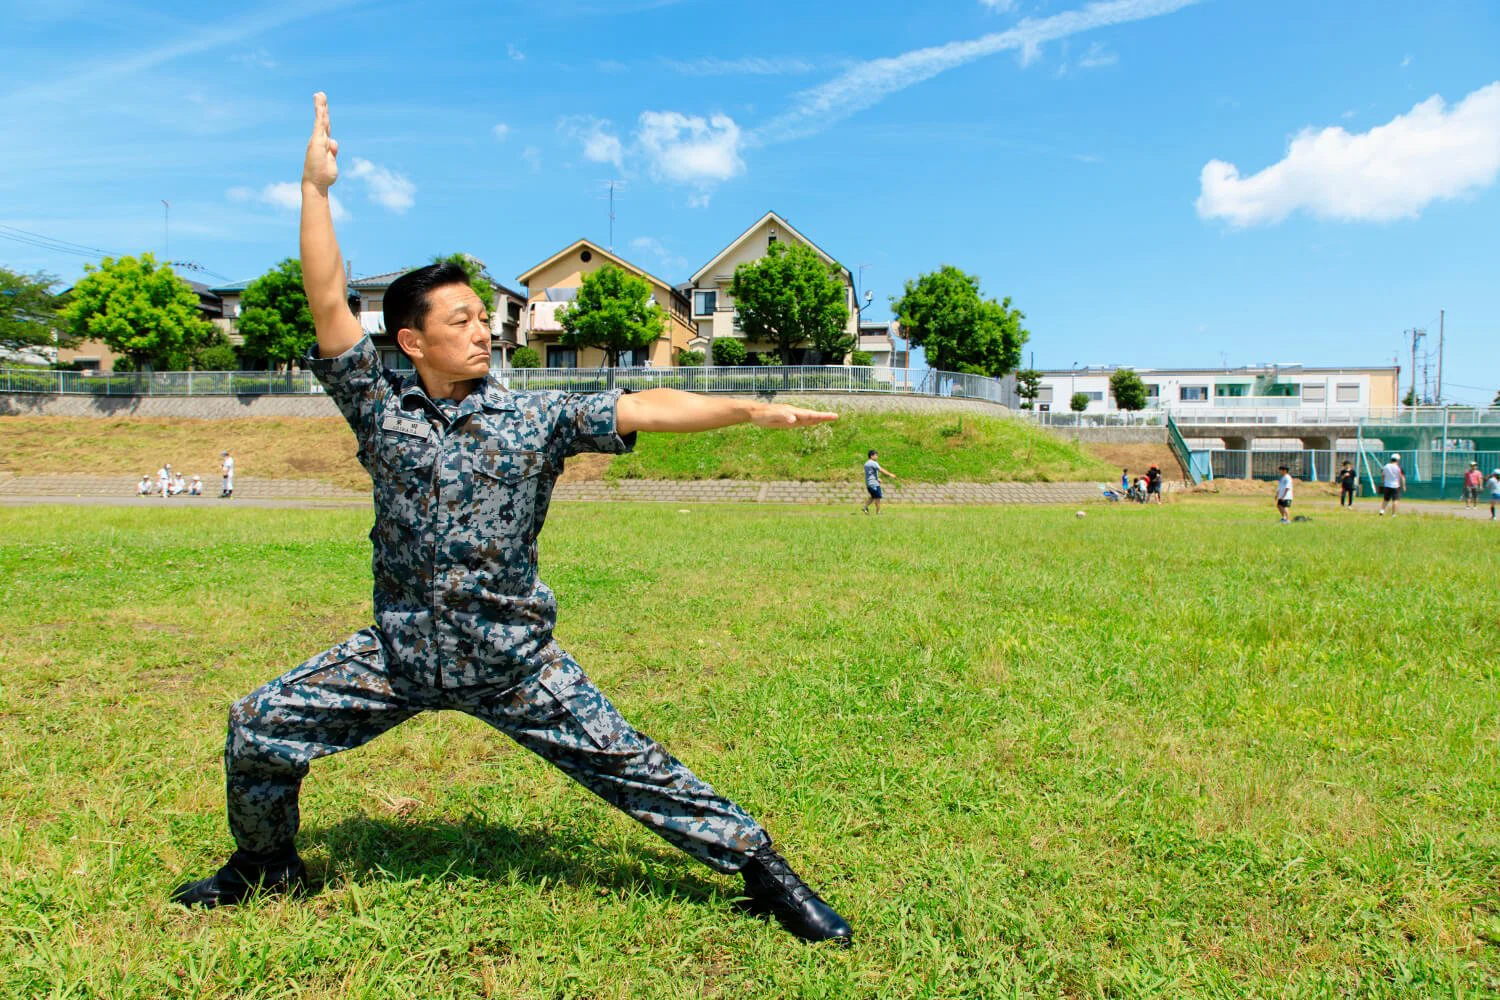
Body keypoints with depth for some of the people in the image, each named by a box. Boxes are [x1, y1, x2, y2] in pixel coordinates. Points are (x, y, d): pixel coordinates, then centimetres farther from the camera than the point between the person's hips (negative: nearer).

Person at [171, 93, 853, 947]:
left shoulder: (538, 418, -6)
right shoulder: (381, 404, -3)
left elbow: (645, 409, -13)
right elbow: (328, 301, -9)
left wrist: (750, 409, -21)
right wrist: (316, 188, -13)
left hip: (515, 659, -2)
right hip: (401, 653, 2)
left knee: (629, 766, -2)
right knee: (259, 727, 6)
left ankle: (764, 869, 13)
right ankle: (268, 865, 34)